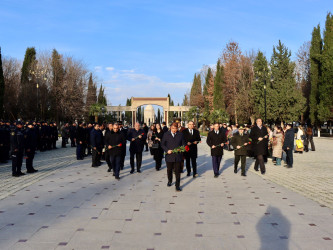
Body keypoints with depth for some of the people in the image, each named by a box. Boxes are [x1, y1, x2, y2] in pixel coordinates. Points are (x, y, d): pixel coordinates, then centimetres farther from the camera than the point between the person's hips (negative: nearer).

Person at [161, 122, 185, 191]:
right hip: (169, 156, 1)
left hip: (178, 156, -1)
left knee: (177, 171, -3)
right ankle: (169, 181, 43)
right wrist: (167, 150, -12)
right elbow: (162, 144, 2)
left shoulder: (180, 134, 3)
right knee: (169, 170, 18)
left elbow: (183, 144, 7)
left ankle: (177, 186, 5)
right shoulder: (166, 134, 2)